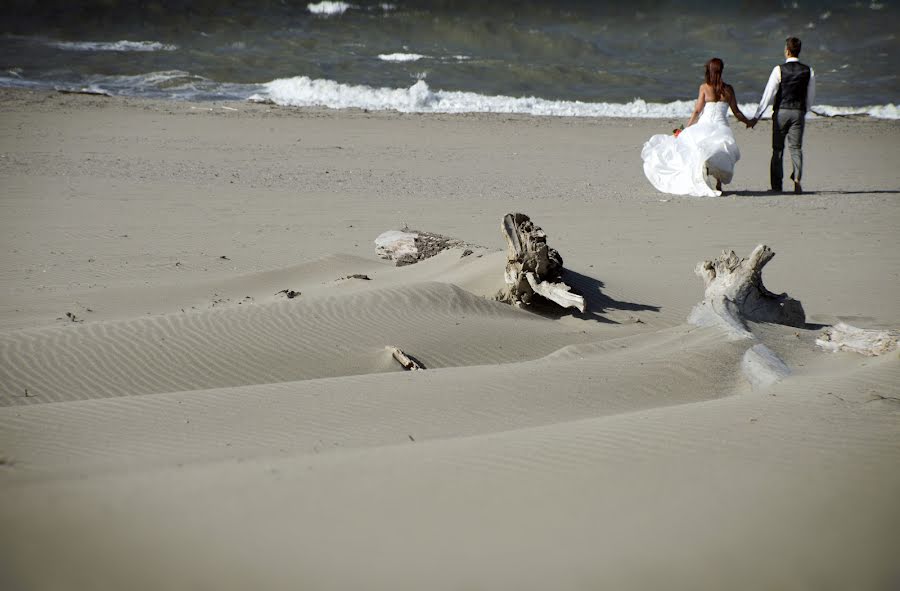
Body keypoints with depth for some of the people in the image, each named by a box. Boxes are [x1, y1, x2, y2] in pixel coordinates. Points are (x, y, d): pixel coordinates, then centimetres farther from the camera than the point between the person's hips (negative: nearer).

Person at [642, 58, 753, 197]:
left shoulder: (704, 87, 0)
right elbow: (736, 112, 12)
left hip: (704, 126, -2)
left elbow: (697, 111, -2)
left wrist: (686, 127, 5)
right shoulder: (728, 89, 6)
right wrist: (748, 121, 29)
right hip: (721, 128, 2)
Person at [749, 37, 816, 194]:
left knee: (778, 149, 7)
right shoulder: (808, 71, 1)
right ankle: (797, 178, -16)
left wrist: (757, 117, -5)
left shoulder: (779, 70, -8)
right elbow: (811, 97, 8)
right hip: (798, 113, 2)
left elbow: (768, 94, -9)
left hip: (781, 112, -2)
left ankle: (776, 185, 8)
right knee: (796, 148, 6)